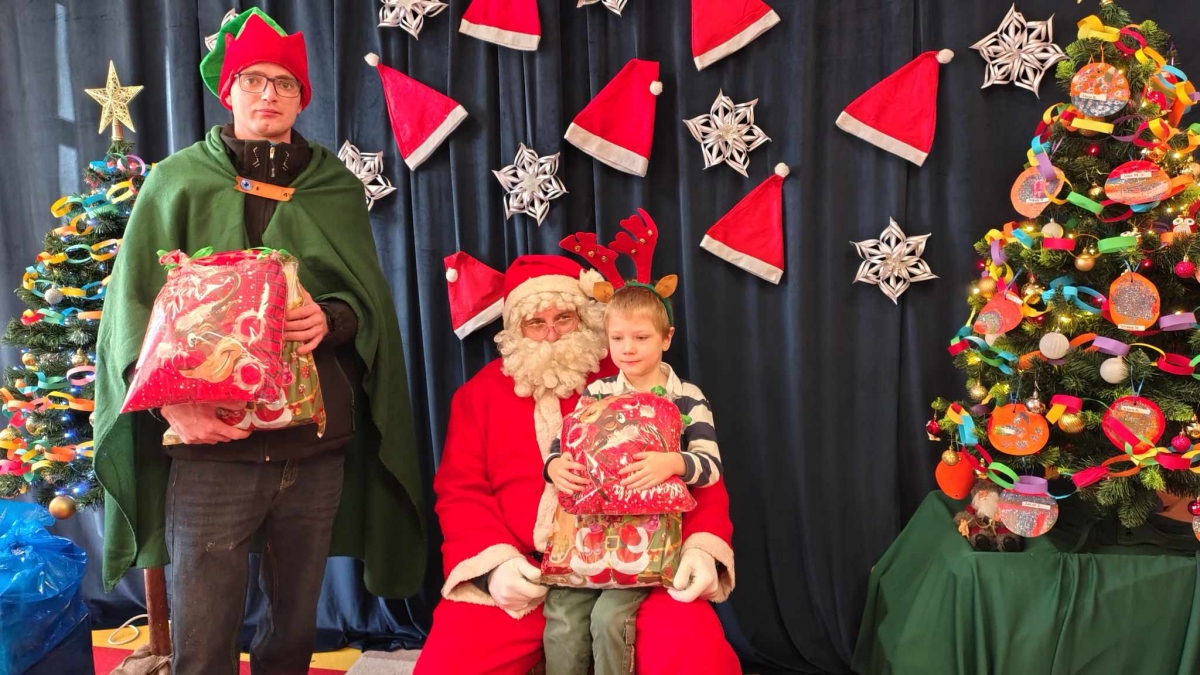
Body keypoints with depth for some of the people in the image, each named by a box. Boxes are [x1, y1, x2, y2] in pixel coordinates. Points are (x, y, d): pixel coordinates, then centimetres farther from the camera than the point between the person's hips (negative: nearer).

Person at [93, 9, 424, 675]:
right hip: (210, 445, -2)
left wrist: (332, 319, -14)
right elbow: (133, 305, 1)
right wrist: (170, 397, -15)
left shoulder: (336, 188, 12)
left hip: (317, 446, 2)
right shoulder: (178, 182, 7)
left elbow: (371, 300, 10)